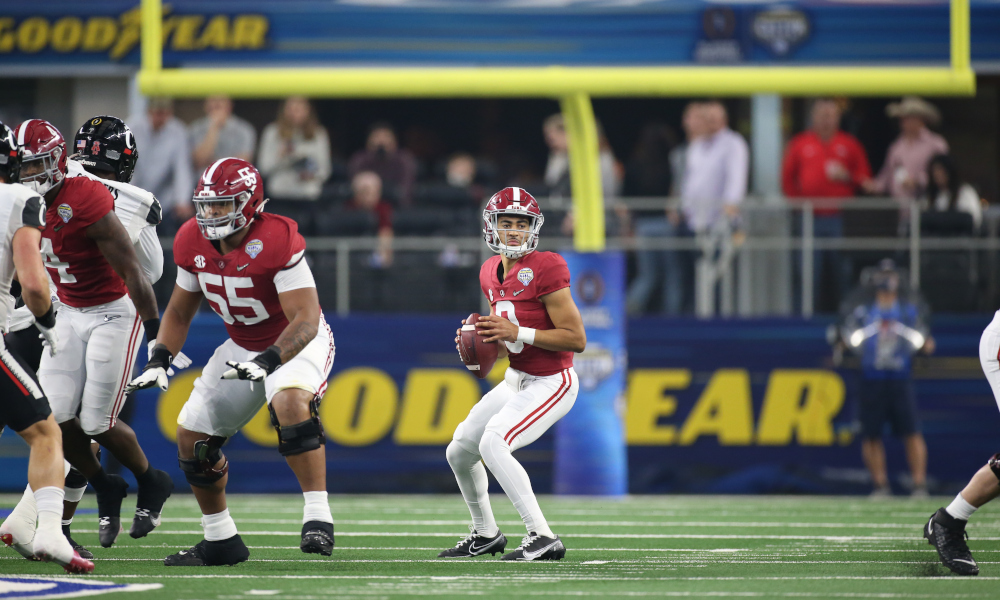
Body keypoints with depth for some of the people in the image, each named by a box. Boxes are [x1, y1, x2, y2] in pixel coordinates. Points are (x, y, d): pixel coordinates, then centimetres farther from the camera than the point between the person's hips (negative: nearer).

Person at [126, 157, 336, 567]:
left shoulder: (278, 242, -29)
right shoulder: (193, 242, -9)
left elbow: (306, 320, -31)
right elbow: (180, 311, 6)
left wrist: (268, 362, -45)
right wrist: (159, 361, -9)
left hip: (298, 342, -7)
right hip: (244, 347, 7)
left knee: (290, 401, -37)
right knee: (192, 436, 3)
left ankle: (317, 517, -34)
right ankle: (221, 541, 21)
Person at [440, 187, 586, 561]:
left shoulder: (545, 269, -19)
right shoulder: (491, 273, 6)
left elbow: (576, 339, -20)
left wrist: (518, 333, -25)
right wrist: (479, 340, -4)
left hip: (550, 384, -9)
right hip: (515, 380, 9)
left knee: (492, 443, -27)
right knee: (459, 452, 15)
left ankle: (542, 538, -25)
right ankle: (486, 535, 36)